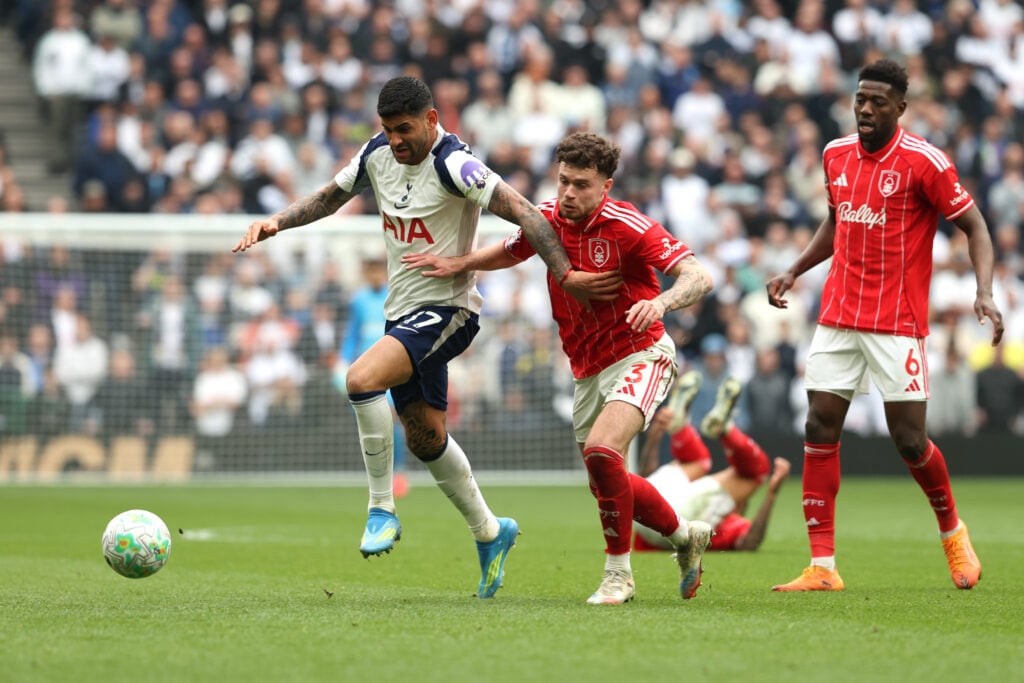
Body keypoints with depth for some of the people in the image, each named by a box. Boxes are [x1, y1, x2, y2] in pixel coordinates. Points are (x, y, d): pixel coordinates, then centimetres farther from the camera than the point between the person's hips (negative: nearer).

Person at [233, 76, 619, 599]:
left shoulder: (453, 165, -19)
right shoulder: (378, 154, 3)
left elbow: (523, 213, -23)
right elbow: (331, 196, 18)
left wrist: (565, 275, -28)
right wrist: (277, 221, 3)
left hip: (447, 311, -8)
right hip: (402, 311, 8)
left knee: (362, 380, -29)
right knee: (425, 437, 14)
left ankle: (382, 511, -16)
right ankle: (489, 533, 32)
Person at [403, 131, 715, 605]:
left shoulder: (629, 227, -18)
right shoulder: (547, 219, -1)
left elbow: (699, 277, -23)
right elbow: (507, 253, 20)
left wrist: (661, 302, -43)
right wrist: (458, 264, 2)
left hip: (639, 355, -7)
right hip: (588, 369, 7)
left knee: (602, 451, -28)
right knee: (605, 484, 12)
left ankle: (618, 574, -14)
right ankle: (685, 535, 37)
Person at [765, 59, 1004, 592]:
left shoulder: (923, 161, -11)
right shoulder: (836, 155, 7)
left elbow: (974, 226, -6)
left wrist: (985, 294, -19)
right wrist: (794, 271, 14)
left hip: (897, 323, -5)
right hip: (838, 317, 5)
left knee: (909, 441, -4)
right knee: (819, 431, -4)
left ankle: (952, 531, 26)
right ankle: (822, 567, -2)